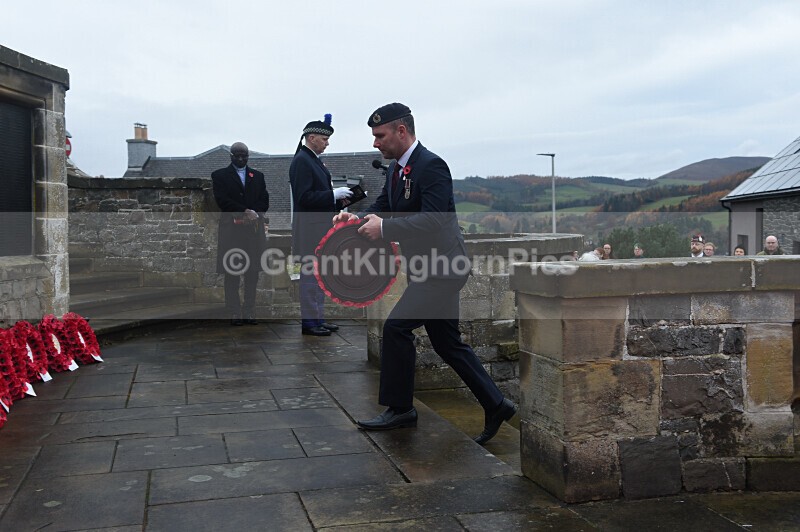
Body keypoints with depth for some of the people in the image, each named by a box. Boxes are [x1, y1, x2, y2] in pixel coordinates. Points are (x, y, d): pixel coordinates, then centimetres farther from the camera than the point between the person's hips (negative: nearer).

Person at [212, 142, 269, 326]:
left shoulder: (258, 176, 17)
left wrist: (253, 214, -10)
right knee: (232, 274, -2)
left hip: (254, 229, 3)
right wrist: (246, 212, -15)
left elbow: (264, 201, 9)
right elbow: (223, 201, -6)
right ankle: (234, 313, 2)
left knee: (252, 273, 2)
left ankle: (249, 312, 7)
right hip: (231, 230, -3)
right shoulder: (219, 176, 7)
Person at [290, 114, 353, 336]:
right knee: (310, 274, -4)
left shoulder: (314, 160, 16)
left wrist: (339, 200, 6)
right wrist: (333, 194, -20)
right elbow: (305, 197, -22)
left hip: (321, 226, 10)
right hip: (309, 227, -10)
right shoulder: (301, 161, -14)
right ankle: (309, 321, 3)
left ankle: (318, 318, 21)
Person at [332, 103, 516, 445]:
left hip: (442, 267, -10)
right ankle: (495, 406, 23)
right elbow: (382, 207, 14)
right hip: (429, 268, 10)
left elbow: (432, 221, -27)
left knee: (396, 326, -14)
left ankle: (400, 409, 0)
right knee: (447, 343, 13)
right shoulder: (396, 168, 10)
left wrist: (384, 228, -27)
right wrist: (358, 217, -6)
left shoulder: (431, 166, -18)